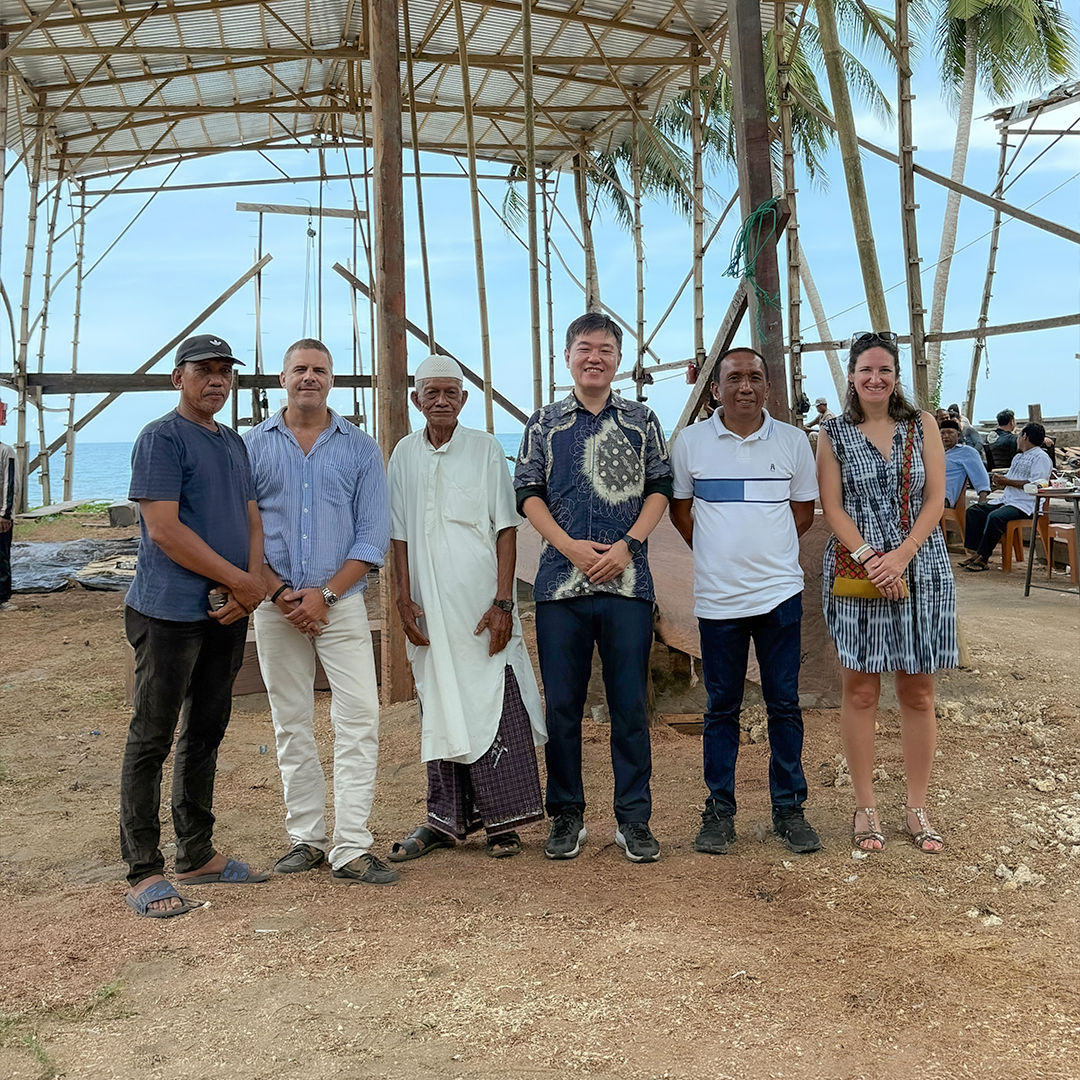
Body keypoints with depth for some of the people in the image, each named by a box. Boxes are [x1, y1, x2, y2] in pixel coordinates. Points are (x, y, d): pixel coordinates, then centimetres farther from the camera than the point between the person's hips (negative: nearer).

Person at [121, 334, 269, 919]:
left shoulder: (233, 442, 17)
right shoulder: (161, 438, -7)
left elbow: (252, 519, 15)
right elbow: (164, 529, -16)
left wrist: (249, 586, -4)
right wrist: (241, 581, -12)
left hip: (227, 613, 8)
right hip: (170, 613, -8)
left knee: (205, 733, 14)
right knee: (153, 739, -1)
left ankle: (197, 854, 24)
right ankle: (143, 872, 5)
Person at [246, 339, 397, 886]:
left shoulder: (360, 448, 4)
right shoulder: (252, 445, 6)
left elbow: (373, 538, 0)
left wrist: (324, 593, -11)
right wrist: (280, 593, -9)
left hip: (342, 601, -1)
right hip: (275, 606, 1)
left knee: (359, 720, -7)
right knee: (291, 725, 8)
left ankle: (351, 848, -2)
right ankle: (306, 837, 19)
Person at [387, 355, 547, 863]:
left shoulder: (486, 449, 1)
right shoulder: (404, 455, 9)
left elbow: (506, 529, -2)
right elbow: (399, 535, 11)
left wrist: (503, 602, -10)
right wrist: (404, 600, 2)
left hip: (482, 605, -3)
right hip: (429, 609, 3)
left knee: (494, 707, -2)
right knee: (438, 711, 8)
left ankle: (501, 819, 9)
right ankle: (445, 819, 18)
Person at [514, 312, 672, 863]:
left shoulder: (642, 420, 10)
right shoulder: (544, 422, 9)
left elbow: (660, 488, 7)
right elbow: (528, 493, 5)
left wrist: (628, 545, -8)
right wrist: (572, 547, -8)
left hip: (627, 582, 0)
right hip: (560, 583, 0)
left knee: (630, 703, 3)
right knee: (561, 703, 6)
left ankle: (633, 819, 14)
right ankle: (566, 816, 19)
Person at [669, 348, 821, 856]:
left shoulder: (793, 442, 4)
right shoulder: (690, 442, 2)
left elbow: (804, 511, 14)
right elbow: (678, 509, 12)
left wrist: (764, 550, 6)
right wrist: (719, 554, 7)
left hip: (780, 591, 1)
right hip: (717, 597, 0)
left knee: (784, 704, 6)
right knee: (721, 708, 7)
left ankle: (789, 808, 18)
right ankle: (719, 811, 17)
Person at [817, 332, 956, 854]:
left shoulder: (922, 425, 6)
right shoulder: (834, 433, 4)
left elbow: (935, 499, 0)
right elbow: (831, 506, -2)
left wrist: (901, 556, -14)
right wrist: (869, 557, -16)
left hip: (921, 569, 1)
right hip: (857, 571, -1)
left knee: (918, 692, 6)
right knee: (860, 690, 3)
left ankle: (917, 807, 17)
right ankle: (865, 806, 15)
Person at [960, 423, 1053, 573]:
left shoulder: (1041, 457, -5)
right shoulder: (1018, 457, 26)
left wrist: (1007, 481, -16)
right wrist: (999, 481, 1)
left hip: (1025, 505, -10)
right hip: (1007, 501, 10)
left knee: (995, 517, -33)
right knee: (974, 510, -3)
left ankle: (983, 558, -27)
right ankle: (976, 553, -12)